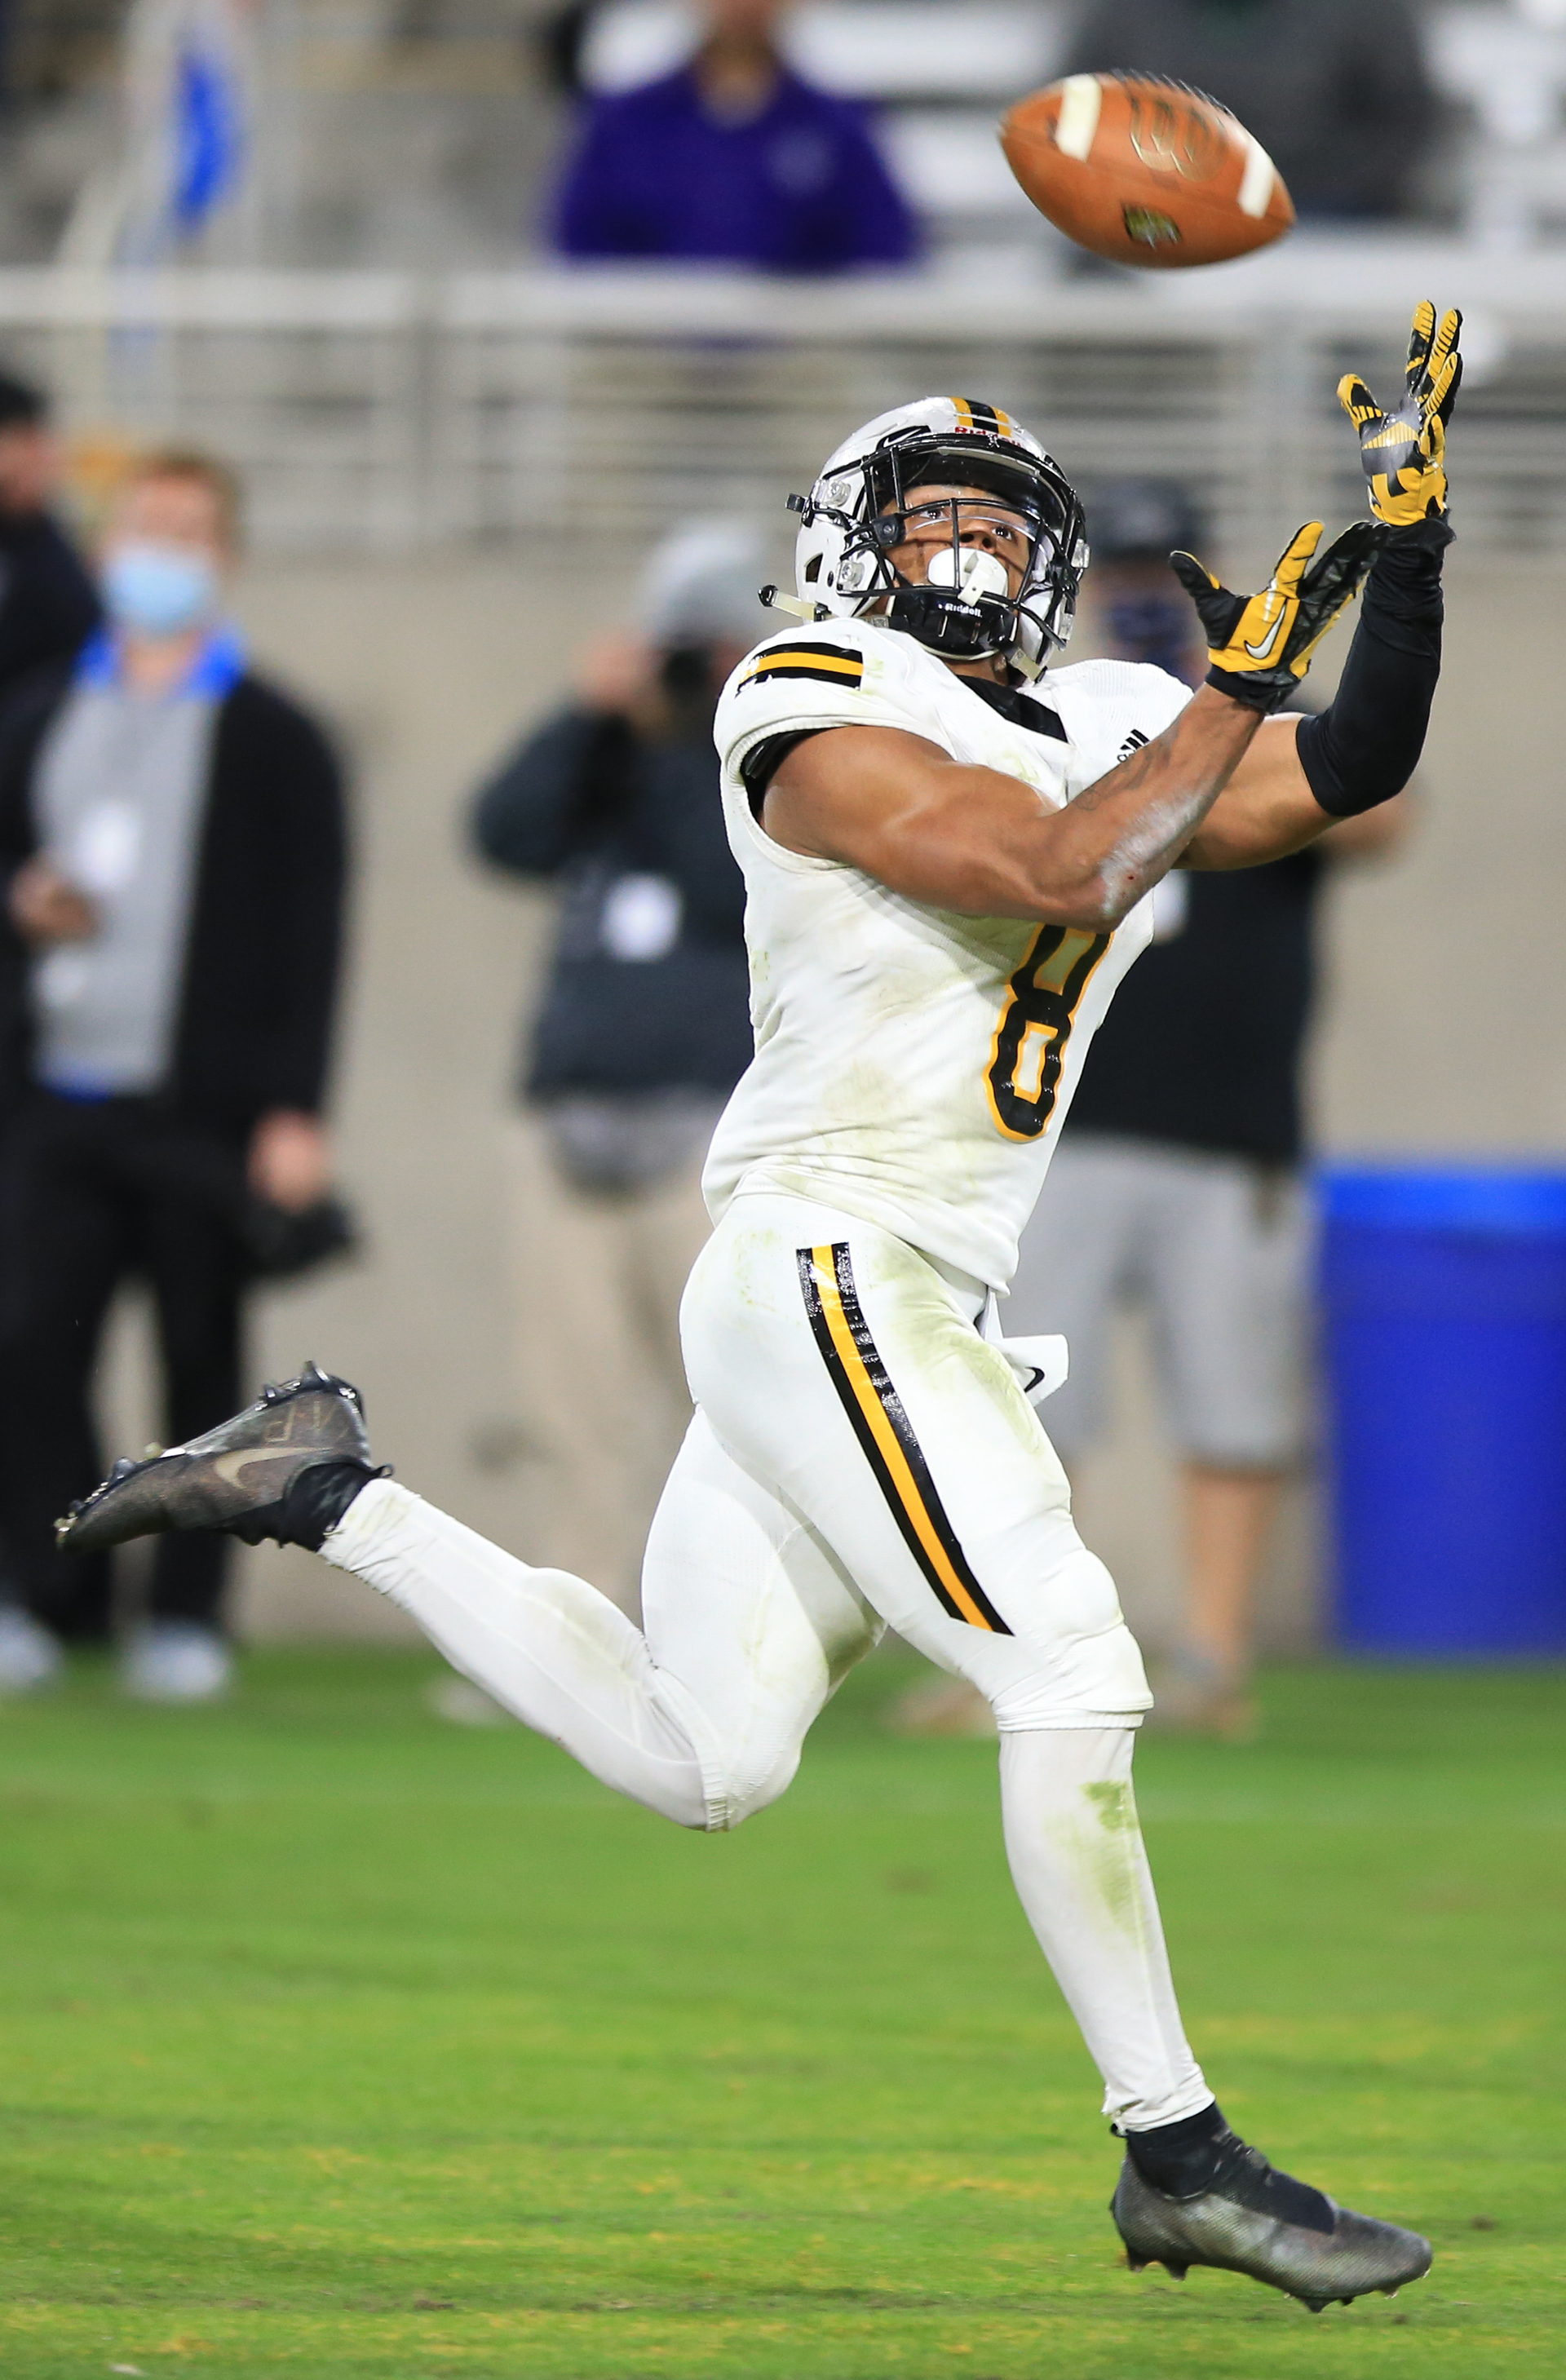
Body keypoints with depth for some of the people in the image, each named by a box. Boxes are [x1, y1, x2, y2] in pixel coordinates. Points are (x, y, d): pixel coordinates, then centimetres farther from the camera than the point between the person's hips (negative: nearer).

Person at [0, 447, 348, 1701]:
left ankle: (189, 1613, 7)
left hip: (205, 1112, -4)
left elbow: (309, 934, -3)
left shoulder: (272, 741, 2)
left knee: (202, 1363, 0)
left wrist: (294, 1111, -11)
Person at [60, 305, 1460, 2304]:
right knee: (1066, 1675, -13)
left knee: (694, 1760, 11)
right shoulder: (827, 722, -9)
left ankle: (320, 1491, 21)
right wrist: (1246, 677, -14)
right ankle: (1176, 2156, -7)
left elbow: (1346, 778, 11)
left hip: (914, 1309, 9)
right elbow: (1063, 873, -20)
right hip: (826, 1264, -9)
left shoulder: (1113, 731, 15)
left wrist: (1407, 529, 2)